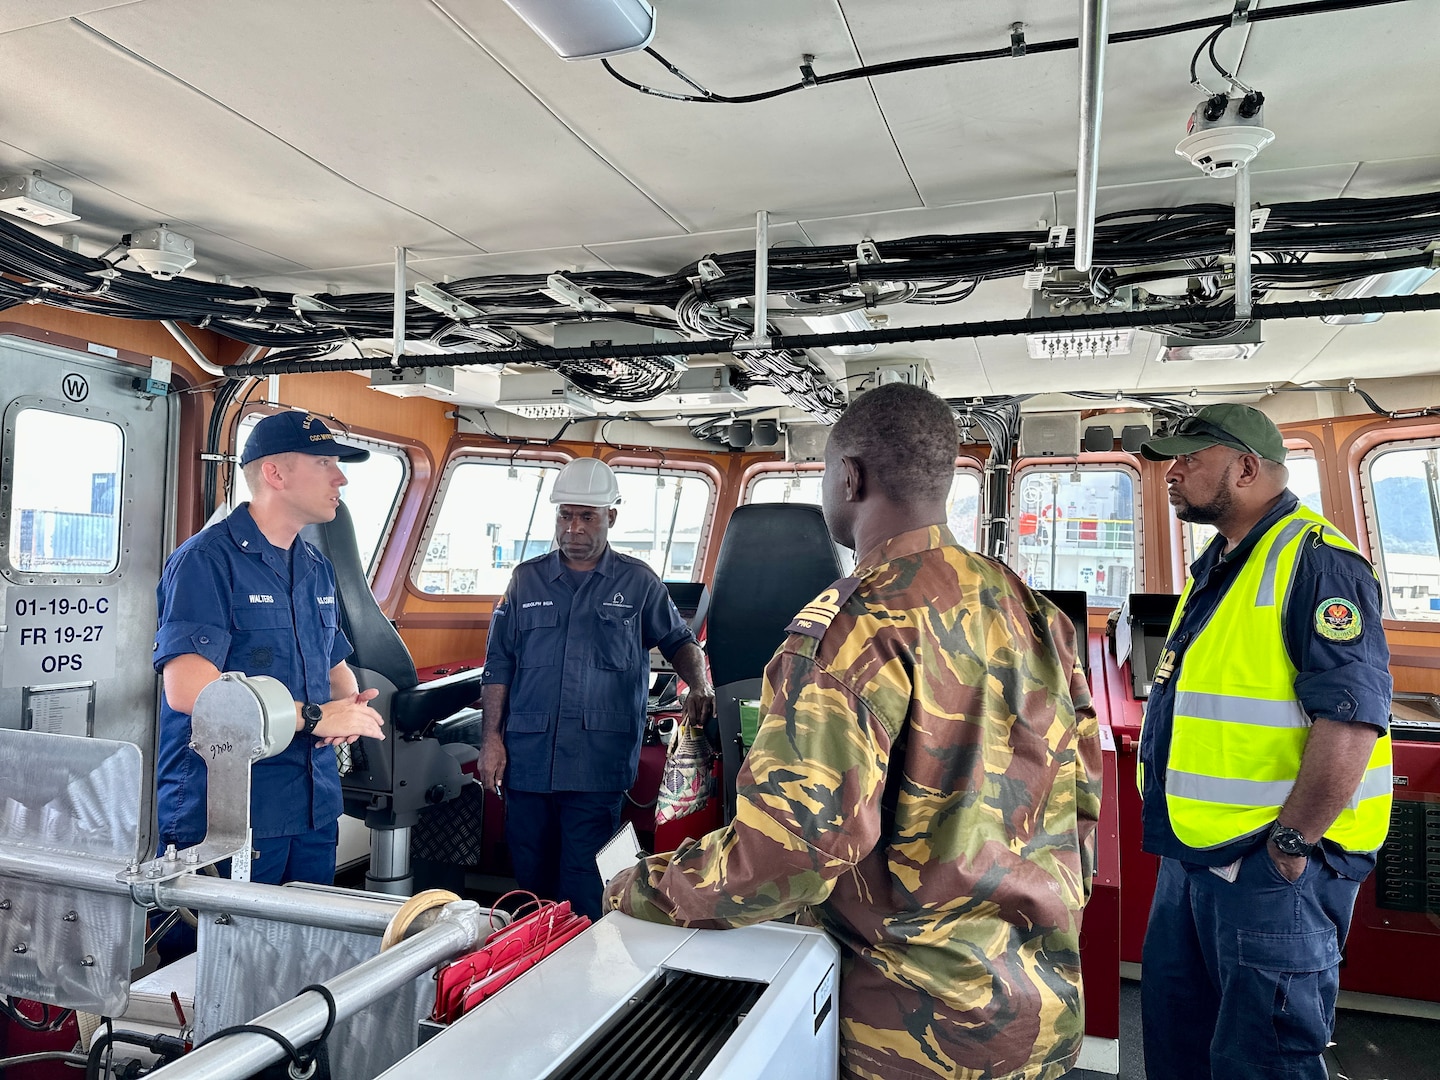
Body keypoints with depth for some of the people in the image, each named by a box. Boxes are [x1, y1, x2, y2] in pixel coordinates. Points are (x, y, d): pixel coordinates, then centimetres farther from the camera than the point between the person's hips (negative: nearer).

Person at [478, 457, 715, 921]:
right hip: (527, 758, 3)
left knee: (584, 884, -3)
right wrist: (491, 738, 4)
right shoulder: (527, 579, 11)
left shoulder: (638, 582, 7)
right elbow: (498, 664, 11)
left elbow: (679, 641, 14)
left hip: (599, 763, -2)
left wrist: (700, 687, -7)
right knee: (530, 878, 12)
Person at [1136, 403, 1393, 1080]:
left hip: (1275, 862, -9)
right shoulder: (1212, 570, 14)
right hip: (1193, 855, 9)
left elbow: (1352, 717, -24)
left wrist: (1290, 844, -22)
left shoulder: (1316, 562, -16)